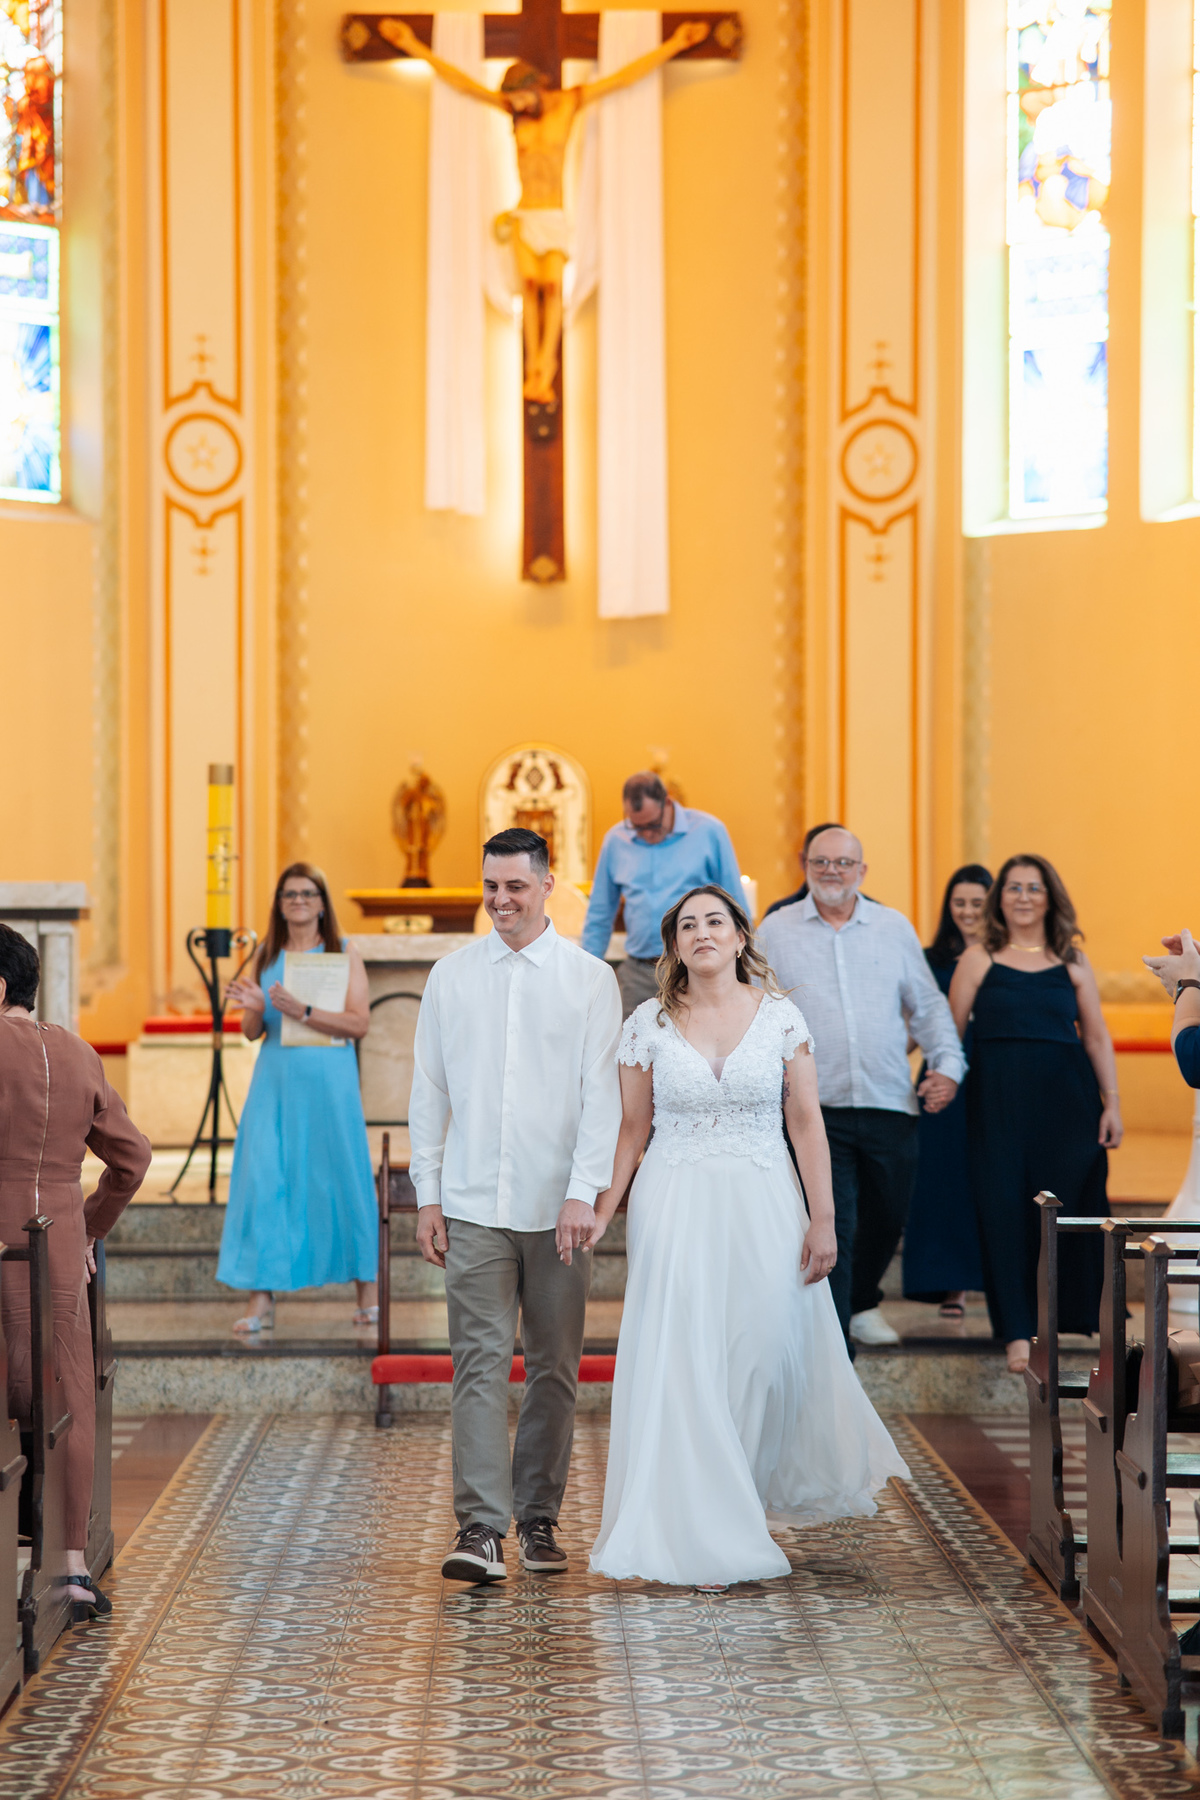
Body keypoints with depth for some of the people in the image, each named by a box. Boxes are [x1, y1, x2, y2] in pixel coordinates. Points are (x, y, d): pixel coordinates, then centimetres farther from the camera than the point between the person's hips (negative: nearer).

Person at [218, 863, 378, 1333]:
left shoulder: (343, 954, 1)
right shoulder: (266, 958, 11)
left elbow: (359, 1022, -9)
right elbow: (252, 1031, 10)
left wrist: (303, 1012, -20)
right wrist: (254, 1008, -12)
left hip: (328, 1082, -3)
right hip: (276, 1082, 3)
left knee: (342, 1179, 1)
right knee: (265, 1181, -4)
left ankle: (367, 1290, 14)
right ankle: (262, 1299, -2)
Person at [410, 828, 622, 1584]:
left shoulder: (590, 978, 2)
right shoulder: (451, 976, 8)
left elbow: (602, 1094, -3)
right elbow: (429, 1091, 10)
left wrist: (583, 1191, -12)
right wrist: (427, 1195, 5)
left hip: (557, 1208, 0)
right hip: (473, 1207, 1)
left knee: (555, 1368, 7)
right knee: (481, 1363, -6)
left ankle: (539, 1518, 19)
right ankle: (481, 1528, -7)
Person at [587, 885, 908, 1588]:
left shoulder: (780, 1016, 1)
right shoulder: (649, 1024, 2)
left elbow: (806, 1121, 1)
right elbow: (632, 1129, 5)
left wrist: (823, 1218, -4)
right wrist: (601, 1212, -2)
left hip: (763, 1210, 0)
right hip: (677, 1210, 0)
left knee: (765, 1356, 2)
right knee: (683, 1365, -2)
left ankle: (754, 1498, 27)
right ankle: (703, 1535, 8)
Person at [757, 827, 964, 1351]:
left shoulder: (894, 928, 11)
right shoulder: (776, 931, 6)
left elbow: (928, 1006, 14)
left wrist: (947, 1065, 1)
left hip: (890, 1106, 3)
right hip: (816, 1110, -3)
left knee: (885, 1220, 14)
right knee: (832, 1230, -9)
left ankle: (862, 1303, 42)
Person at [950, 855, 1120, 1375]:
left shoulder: (1072, 962, 9)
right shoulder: (979, 958, 4)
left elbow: (1097, 1038, 9)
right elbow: (950, 1031, 1)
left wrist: (1111, 1102, 3)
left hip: (1067, 1098, 2)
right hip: (998, 1098, -2)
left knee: (1068, 1208, 3)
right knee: (1005, 1210, -4)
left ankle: (1069, 1311, 21)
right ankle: (1017, 1333, 1)